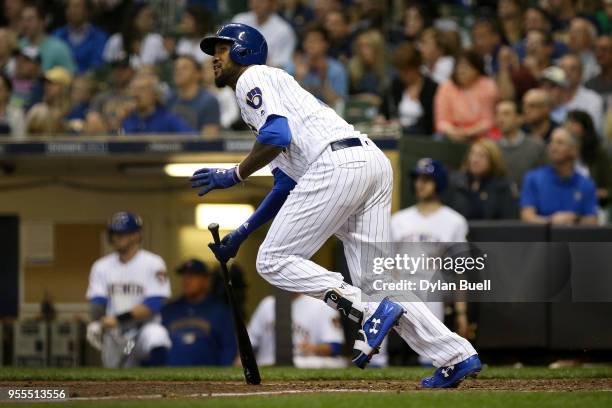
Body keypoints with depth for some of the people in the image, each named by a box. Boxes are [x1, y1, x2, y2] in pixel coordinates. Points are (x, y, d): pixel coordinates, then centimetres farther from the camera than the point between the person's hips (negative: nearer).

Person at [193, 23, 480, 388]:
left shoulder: (253, 78, 9)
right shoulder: (274, 85, 37)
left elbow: (277, 136, -10)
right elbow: (286, 186, 35)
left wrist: (233, 176, 0)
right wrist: (241, 234, 33)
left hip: (337, 165, -9)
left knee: (274, 260, -3)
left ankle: (371, 311, -17)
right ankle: (458, 356, -6)